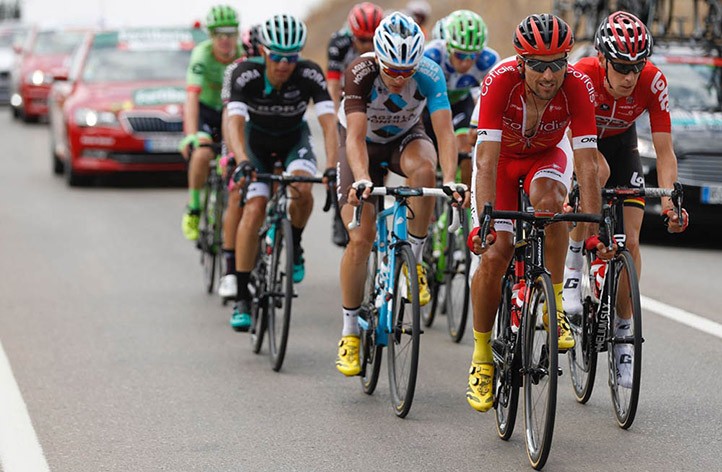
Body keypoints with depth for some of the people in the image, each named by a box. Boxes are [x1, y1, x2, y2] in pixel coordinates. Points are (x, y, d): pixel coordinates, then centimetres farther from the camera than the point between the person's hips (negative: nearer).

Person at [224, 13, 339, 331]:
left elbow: (329, 123, -33)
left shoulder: (310, 75, -27)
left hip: (294, 140, 1)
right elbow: (235, 123, -38)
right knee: (254, 210, -19)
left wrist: (332, 167, -48)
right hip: (257, 140, 0)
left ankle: (294, 248, 0)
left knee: (302, 190, -31)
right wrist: (243, 162, -56)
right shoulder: (245, 74, -29)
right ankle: (242, 298, -12)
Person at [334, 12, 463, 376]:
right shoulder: (360, 73, -32)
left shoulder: (430, 75, -28)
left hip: (404, 139, 1)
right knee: (360, 240, -12)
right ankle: (349, 332, 2)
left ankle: (413, 260, -17)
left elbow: (444, 131, -35)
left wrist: (450, 179, -51)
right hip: (364, 144, -1)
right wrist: (362, 180, -57)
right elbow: (356, 136, -40)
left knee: (423, 168, -37)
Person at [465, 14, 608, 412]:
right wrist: (483, 224, -49)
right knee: (495, 252, -15)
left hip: (548, 155, 1)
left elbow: (586, 164, -34)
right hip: (502, 156, -1)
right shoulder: (500, 81, -35)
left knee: (547, 199, -34)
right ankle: (482, 357, 2)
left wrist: (594, 230, -42)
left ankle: (554, 306, -18)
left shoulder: (577, 87, -32)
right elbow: (487, 161, -39)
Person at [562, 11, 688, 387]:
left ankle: (623, 333, 5)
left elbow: (664, 151, -26)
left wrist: (668, 201, -39)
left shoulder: (653, 82, -30)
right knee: (598, 171, -38)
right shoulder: (582, 76, -36)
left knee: (630, 241, -8)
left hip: (620, 143, 2)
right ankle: (571, 273, -24)